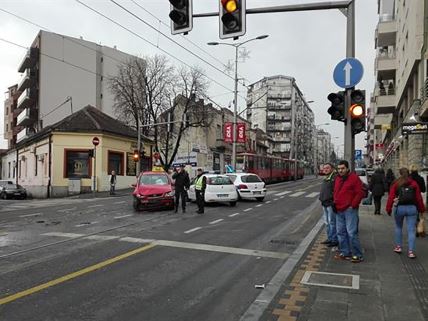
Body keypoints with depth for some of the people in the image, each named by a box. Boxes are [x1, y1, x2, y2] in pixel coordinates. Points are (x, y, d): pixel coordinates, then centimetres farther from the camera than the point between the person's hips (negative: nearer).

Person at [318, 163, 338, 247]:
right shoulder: (325, 179, 18)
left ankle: (334, 240, 5)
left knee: (332, 222, -4)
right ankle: (330, 238, 27)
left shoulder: (335, 177, -12)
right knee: (327, 222, 16)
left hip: (331, 203, -10)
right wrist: (321, 198, 19)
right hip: (325, 203, 10)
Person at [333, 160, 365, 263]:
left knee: (351, 233, -8)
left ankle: (357, 255, 3)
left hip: (349, 210, -8)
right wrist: (335, 202, 11)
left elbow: (360, 193, -12)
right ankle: (344, 253, 22)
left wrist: (353, 205, -13)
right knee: (341, 232, 12)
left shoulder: (354, 178, -8)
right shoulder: (337, 179, 14)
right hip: (339, 210, 8)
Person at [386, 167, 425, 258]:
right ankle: (411, 251, -2)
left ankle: (398, 247, 24)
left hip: (399, 208, 0)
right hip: (412, 208, 0)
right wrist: (421, 209, 10)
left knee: (398, 227, 19)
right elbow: (419, 198, 2)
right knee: (411, 230, 3)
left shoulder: (396, 184, 0)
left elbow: (391, 197, -5)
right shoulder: (414, 184, 3)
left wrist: (388, 209, -1)